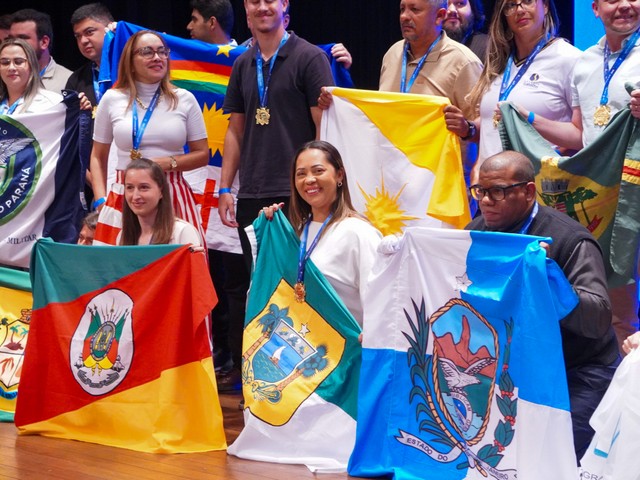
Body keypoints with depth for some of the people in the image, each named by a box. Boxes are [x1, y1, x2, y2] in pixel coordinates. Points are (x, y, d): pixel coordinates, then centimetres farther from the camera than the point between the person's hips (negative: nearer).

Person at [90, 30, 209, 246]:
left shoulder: (184, 100, 8)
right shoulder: (112, 99, 8)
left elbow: (202, 154, 10)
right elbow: (98, 157, 14)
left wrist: (169, 163, -8)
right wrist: (100, 201, 1)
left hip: (173, 198, 0)